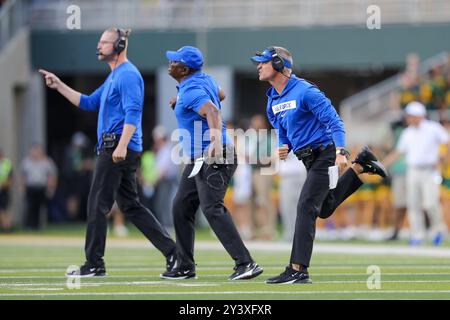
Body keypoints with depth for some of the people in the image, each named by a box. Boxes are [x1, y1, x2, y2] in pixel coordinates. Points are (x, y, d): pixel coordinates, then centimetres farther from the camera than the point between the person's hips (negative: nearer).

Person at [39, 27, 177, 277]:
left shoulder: (127, 74, -11)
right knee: (130, 206, 11)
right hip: (114, 149, 11)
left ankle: (94, 264, -2)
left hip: (118, 149, -11)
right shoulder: (114, 76, 22)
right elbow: (89, 103, 28)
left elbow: (133, 113, -21)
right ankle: (171, 250, 8)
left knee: (98, 205, -6)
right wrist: (59, 86, 23)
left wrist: (121, 146, -30)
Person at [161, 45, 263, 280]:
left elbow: (212, 110, -38)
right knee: (181, 207, 15)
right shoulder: (204, 79, 9)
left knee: (211, 208, -22)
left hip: (214, 157, -11)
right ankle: (185, 267, 23)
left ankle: (245, 263, -29)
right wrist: (183, 102, 31)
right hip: (198, 159, 11)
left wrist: (216, 138, -55)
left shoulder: (191, 91, -19)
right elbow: (220, 95, 30)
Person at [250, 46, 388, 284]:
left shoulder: (304, 91, -18)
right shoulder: (272, 101, 8)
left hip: (324, 154, -9)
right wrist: (284, 148, -4)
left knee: (306, 207, -16)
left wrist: (340, 152, -31)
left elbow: (333, 121, -19)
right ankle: (360, 166, 33)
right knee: (324, 209, 20)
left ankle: (298, 270, -19)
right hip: (308, 159, 9)